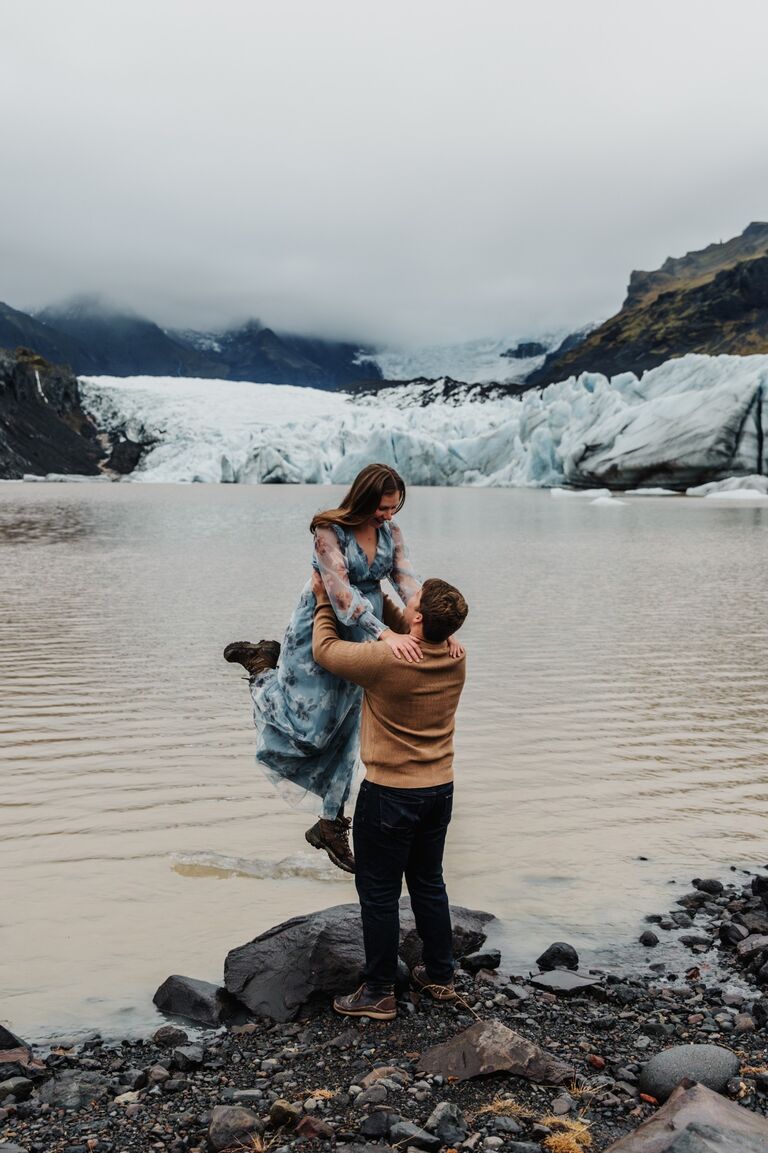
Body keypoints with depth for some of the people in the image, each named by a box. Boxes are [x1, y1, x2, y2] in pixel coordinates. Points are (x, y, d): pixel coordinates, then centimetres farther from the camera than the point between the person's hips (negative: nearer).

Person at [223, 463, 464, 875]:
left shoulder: (390, 531, -4)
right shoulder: (329, 531, -22)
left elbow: (408, 582, -13)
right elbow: (341, 593, -31)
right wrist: (386, 634, -43)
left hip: (364, 632, 6)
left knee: (345, 726, 12)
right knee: (310, 723, 0)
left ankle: (330, 824, 22)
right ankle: (265, 665, 26)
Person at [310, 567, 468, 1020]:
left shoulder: (386, 659, -25)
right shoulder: (456, 659, -6)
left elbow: (325, 649, -9)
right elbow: (415, 639, 16)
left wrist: (324, 600, 6)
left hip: (390, 794, -6)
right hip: (440, 789, 7)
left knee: (379, 893, 7)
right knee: (429, 883, 21)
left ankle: (380, 993, 17)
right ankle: (441, 976, 33)